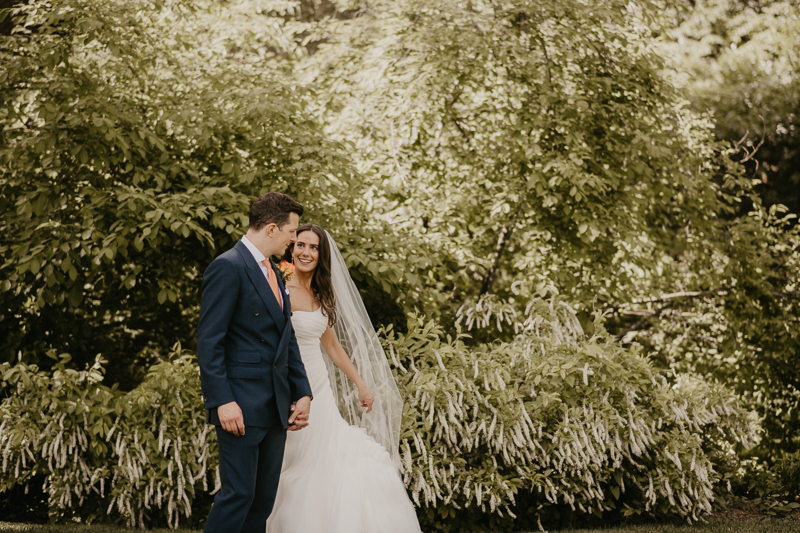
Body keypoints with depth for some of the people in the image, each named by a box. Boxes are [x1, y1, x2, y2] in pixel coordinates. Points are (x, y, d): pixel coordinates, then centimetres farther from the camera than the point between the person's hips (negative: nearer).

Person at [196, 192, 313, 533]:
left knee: (264, 498, 9)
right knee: (238, 493, -10)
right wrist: (222, 401, -21)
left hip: (275, 406, 9)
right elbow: (209, 342, -15)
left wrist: (302, 393, 11)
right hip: (241, 407, -9)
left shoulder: (273, 273, 18)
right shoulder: (228, 268, -11)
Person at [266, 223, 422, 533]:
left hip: (319, 387, 7)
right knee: (293, 471, -3)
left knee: (319, 468, 6)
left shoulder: (321, 296, 12)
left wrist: (362, 385, 22)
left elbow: (332, 346, 21)